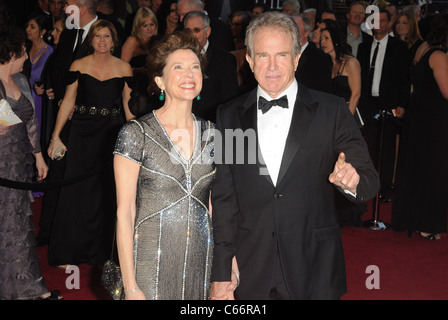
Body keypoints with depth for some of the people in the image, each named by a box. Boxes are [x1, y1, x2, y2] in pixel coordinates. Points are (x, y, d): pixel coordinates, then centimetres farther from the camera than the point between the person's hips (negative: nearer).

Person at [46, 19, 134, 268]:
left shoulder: (124, 68, 4)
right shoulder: (78, 66, 2)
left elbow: (128, 105, 6)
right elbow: (68, 101, 1)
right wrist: (56, 136, -5)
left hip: (112, 136, 1)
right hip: (82, 135, -1)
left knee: (107, 192, 5)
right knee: (76, 190, -1)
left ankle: (100, 250, 20)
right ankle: (67, 253, 9)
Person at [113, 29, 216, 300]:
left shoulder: (211, 133, 4)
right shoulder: (137, 133, -9)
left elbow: (214, 202, 12)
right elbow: (124, 212, -9)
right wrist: (131, 287, -12)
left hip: (202, 258, 4)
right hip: (152, 261, -4)